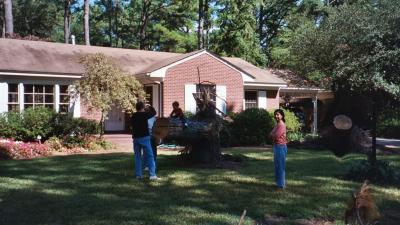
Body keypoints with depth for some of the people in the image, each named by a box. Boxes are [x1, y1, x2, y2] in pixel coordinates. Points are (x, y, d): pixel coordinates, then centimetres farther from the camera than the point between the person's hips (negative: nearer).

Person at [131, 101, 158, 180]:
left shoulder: (133, 116, 7)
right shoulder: (144, 114, -10)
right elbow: (154, 113, 0)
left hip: (136, 138, 6)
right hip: (144, 137, -6)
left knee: (137, 156, 12)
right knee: (150, 156, -2)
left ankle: (138, 174, 10)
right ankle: (152, 174, -7)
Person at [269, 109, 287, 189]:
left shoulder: (282, 125, -17)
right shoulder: (276, 125, 13)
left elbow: (276, 136, -23)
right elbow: (271, 135, 16)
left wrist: (272, 135, -4)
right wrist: (273, 135, -5)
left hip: (281, 147, -10)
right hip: (276, 146, 10)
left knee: (280, 166, -2)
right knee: (277, 165, 17)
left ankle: (281, 184, 6)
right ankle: (278, 182, 29)